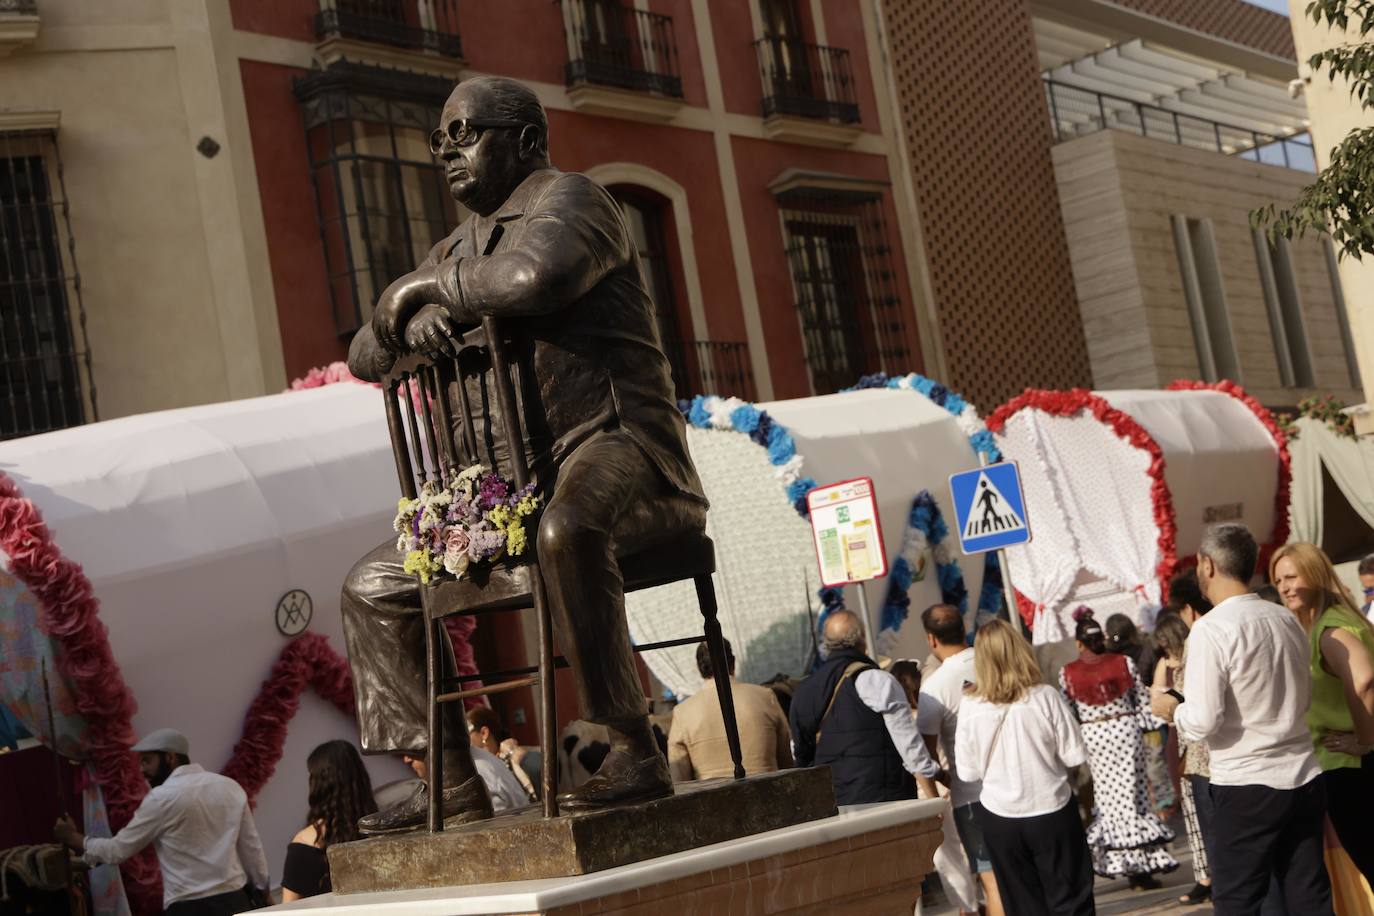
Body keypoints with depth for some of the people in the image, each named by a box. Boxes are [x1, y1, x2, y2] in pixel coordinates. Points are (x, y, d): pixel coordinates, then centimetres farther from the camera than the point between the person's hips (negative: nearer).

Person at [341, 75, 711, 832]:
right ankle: (452, 786, 6)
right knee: (374, 586, 6)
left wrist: (426, 285, -13)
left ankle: (634, 750, -34)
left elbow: (533, 277, -30)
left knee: (566, 529, -43)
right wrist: (408, 316, -5)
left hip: (614, 442, -9)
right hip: (514, 486, 9)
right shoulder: (460, 248, 21)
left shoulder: (566, 198, -5)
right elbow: (365, 358, 19)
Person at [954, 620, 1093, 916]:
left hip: (999, 817, 1)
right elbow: (1074, 756, -9)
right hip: (1052, 811, -1)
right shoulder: (1045, 697, -14)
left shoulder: (970, 706, -12)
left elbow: (967, 772, -6)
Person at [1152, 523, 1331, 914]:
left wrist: (1171, 708, 2)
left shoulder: (1212, 629, -14)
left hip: (1246, 787, -6)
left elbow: (1204, 721, -17)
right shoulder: (1287, 619, 7)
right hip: (1304, 780, 6)